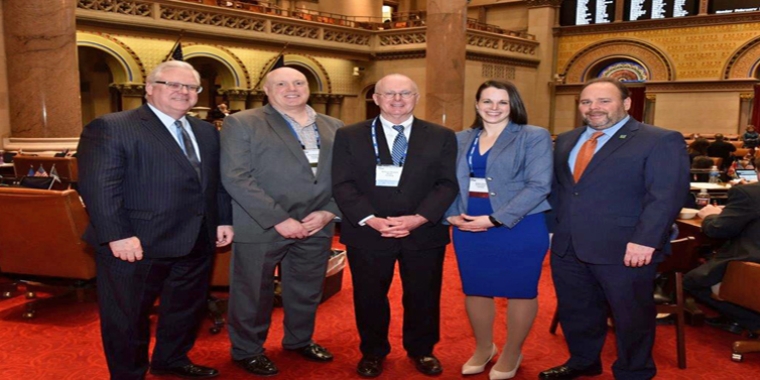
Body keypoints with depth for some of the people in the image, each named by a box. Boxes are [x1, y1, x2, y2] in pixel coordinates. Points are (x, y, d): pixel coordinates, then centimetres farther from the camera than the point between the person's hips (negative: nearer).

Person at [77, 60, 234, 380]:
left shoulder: (206, 132, 13)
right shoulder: (110, 127, -9)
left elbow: (216, 181, 17)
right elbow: (99, 186, -16)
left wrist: (224, 219, 9)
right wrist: (118, 235, -21)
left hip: (196, 242, 7)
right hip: (137, 245, -6)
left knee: (187, 307, 20)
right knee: (127, 316, 9)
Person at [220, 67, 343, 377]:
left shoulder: (334, 128, 10)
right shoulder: (241, 124, -5)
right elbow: (236, 177, -14)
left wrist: (329, 212, -7)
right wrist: (278, 219, -18)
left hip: (315, 226, 5)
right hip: (260, 227, -4)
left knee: (307, 292, 17)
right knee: (252, 294, 8)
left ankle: (300, 340, 40)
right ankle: (247, 350, 30)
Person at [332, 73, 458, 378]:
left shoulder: (442, 137, 4)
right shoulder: (349, 136, 2)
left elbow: (447, 184, -2)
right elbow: (343, 185, -4)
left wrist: (418, 219, -16)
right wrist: (370, 219, -17)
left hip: (424, 233, 1)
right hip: (367, 234, 0)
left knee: (424, 297, 12)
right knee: (369, 298, 12)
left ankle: (422, 350, 35)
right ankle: (373, 352, 33)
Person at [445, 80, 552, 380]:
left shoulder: (535, 137, -6)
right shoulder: (461, 139, 9)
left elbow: (539, 185, -14)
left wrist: (495, 219, -19)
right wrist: (452, 214, -9)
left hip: (519, 226, -4)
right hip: (468, 226, 4)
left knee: (520, 289, 8)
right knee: (474, 288, 13)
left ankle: (512, 352, 29)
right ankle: (483, 348, 34)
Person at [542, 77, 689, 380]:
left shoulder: (661, 141, -7)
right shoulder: (566, 141, 14)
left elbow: (666, 195, -16)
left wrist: (645, 241, -24)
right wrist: (552, 228, 10)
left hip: (623, 250, -6)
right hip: (567, 246, 6)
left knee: (631, 316, 10)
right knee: (574, 310, 18)